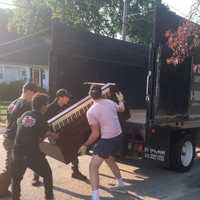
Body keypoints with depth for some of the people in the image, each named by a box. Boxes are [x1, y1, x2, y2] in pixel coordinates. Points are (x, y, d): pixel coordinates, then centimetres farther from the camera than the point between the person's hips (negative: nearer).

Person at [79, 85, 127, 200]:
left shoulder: (91, 112, -17)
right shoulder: (110, 102, 1)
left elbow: (96, 134, -14)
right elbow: (121, 109, 24)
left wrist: (85, 145, 0)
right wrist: (121, 100, 45)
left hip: (108, 140, -8)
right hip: (118, 136, 8)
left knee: (93, 166, -2)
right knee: (109, 160, 31)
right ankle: (121, 186, 45)